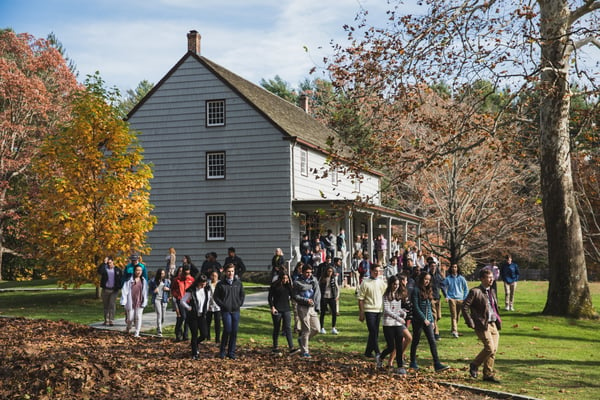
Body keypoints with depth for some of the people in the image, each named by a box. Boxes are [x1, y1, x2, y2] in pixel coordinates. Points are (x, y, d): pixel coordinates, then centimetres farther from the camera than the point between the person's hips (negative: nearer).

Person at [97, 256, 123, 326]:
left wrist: (119, 287, -6)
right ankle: (106, 320, 15)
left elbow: (121, 279, 6)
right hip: (105, 290, 2)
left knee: (112, 305, -10)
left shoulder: (117, 270, 5)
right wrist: (104, 263, -18)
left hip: (114, 290, -2)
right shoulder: (104, 268, 5)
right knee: (105, 306, 7)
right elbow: (99, 271, -18)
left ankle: (111, 320, -11)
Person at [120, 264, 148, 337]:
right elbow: (125, 291, -3)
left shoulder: (144, 281, 5)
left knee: (138, 317, -7)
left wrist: (144, 303, 1)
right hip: (130, 303, -1)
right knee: (130, 318, 5)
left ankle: (136, 333, -1)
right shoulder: (129, 280, -2)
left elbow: (145, 293, 7)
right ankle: (128, 328, 36)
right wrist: (123, 302, -7)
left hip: (139, 304, 1)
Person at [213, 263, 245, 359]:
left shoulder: (238, 283, 8)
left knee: (234, 332, 4)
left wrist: (239, 304, 5)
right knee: (227, 330, -12)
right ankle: (222, 351, 3)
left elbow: (242, 295, 18)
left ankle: (231, 352, 13)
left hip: (236, 311, 4)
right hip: (226, 311, -4)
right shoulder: (221, 284, -1)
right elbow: (216, 297, 2)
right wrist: (223, 305, -7)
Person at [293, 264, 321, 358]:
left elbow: (318, 294, 7)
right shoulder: (297, 283, -2)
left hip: (313, 308, 5)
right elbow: (295, 296, -6)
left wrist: (317, 306, -2)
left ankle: (302, 339, 25)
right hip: (303, 308, -5)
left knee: (317, 329, 2)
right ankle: (305, 352, 4)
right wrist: (306, 300, -18)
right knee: (306, 330, -4)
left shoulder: (314, 281, 10)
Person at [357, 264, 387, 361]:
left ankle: (368, 352, 19)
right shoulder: (365, 283, -3)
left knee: (375, 332, 8)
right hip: (369, 310, -5)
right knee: (373, 332, -11)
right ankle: (377, 353, -14)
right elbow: (360, 299, -3)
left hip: (379, 310, 5)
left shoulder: (382, 282, 10)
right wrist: (361, 313, -7)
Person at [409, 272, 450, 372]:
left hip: (428, 320, 6)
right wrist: (424, 319, -17)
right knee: (416, 341, 6)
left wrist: (432, 320, 13)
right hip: (418, 320, -6)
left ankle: (437, 364, -9)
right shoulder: (416, 290, -9)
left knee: (432, 341, -4)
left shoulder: (428, 291, 13)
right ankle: (413, 362, 21)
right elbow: (416, 307, -13)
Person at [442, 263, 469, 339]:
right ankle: (454, 331, -19)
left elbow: (466, 289, 12)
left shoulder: (461, 278, 6)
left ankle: (453, 329, 20)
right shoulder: (448, 278, 1)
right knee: (453, 315, -13)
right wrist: (446, 296, -1)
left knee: (458, 316, 7)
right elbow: (444, 288, 9)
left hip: (460, 299, 3)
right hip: (452, 299, -3)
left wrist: (464, 298, 4)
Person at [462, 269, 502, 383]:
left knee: (494, 349, 4)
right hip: (482, 325, -8)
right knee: (490, 348, -14)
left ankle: (488, 374, 14)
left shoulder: (492, 292, 16)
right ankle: (474, 365, 8)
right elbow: (465, 306, -12)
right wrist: (470, 322, -14)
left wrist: (498, 320, 17)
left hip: (493, 325, 8)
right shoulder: (475, 292, -10)